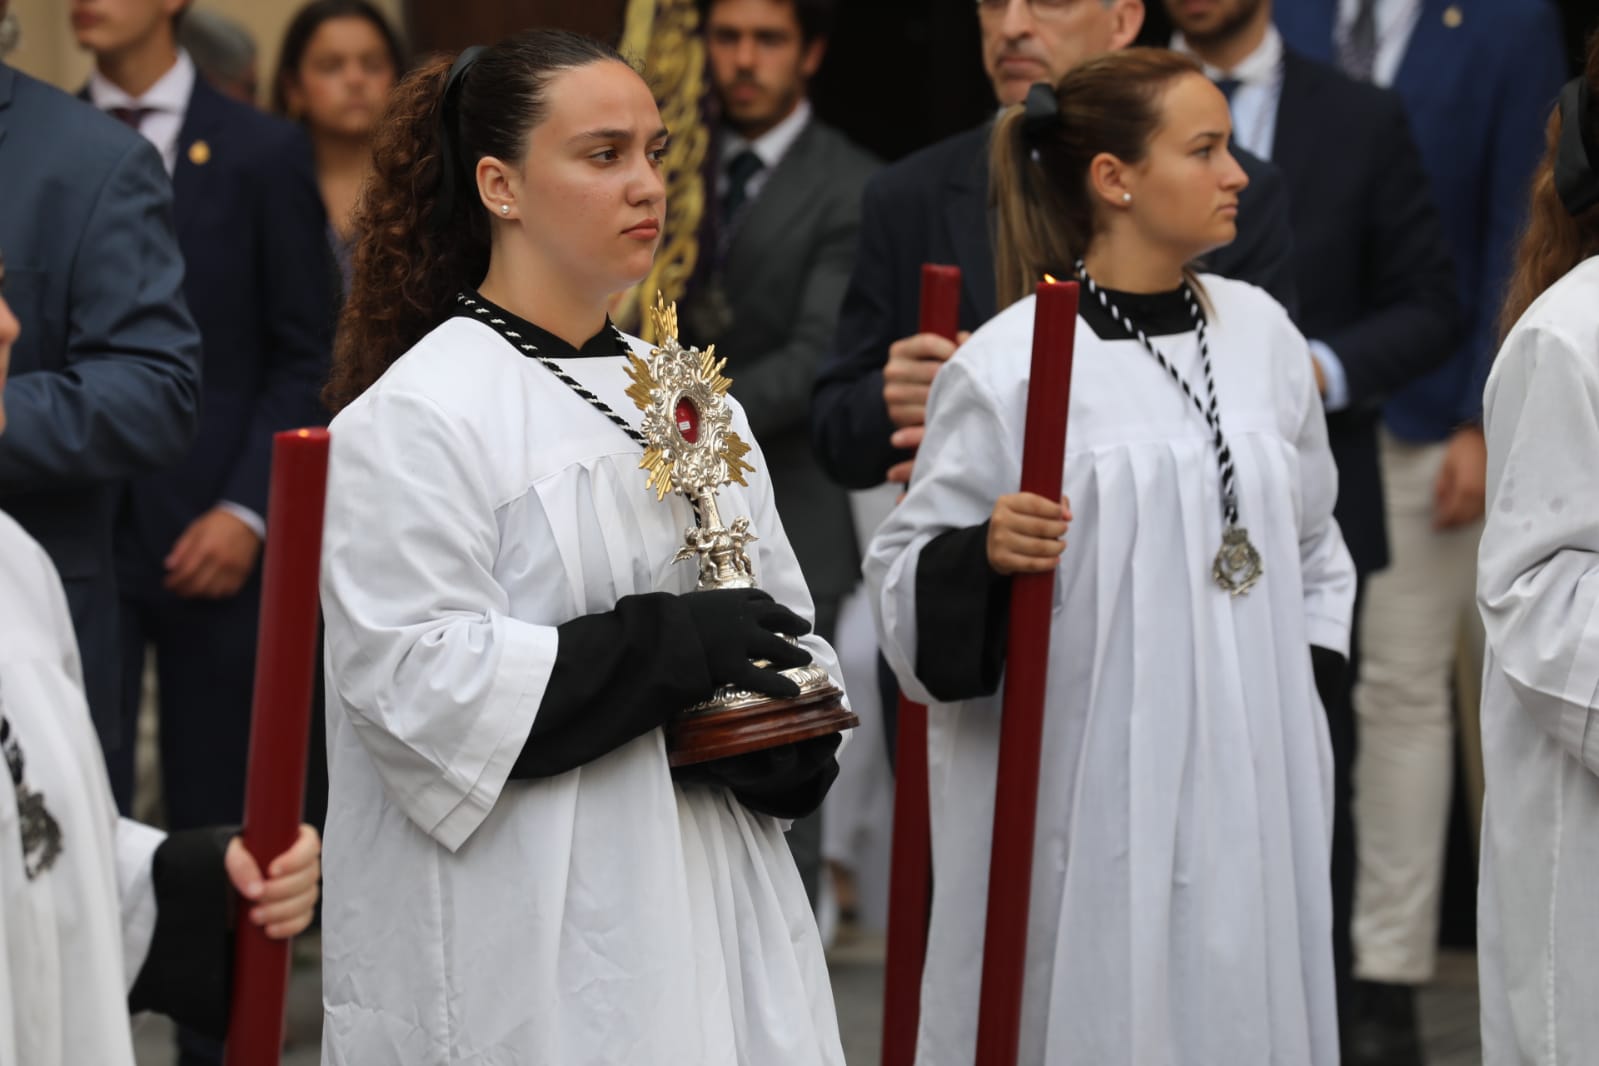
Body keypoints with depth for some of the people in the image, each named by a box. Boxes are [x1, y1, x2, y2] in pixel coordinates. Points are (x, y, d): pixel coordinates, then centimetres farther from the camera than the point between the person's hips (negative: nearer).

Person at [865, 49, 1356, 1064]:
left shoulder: (1260, 333, 8)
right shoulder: (1009, 362, -9)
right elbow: (906, 575, -4)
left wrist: (1307, 674, 12)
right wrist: (985, 553, -23)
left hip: (1248, 780, 5)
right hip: (1081, 783, -5)